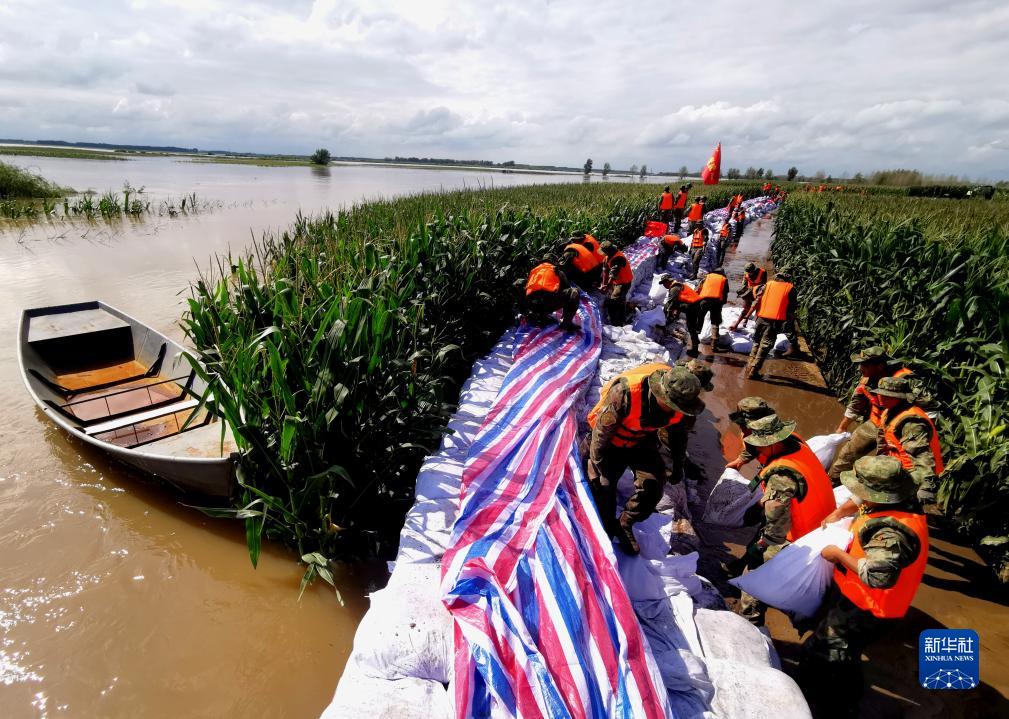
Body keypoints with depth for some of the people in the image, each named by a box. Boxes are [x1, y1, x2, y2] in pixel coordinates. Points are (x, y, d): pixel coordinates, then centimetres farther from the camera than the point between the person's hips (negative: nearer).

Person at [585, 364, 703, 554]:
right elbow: (602, 432, -28)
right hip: (611, 441, -4)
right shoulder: (625, 393, -42)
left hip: (641, 441, 4)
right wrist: (599, 466, -20)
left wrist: (678, 464, 9)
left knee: (653, 485, -9)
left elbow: (677, 431, 1)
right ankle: (607, 530, 26)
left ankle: (625, 525, 14)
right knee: (602, 488, -3)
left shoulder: (679, 397, -22)